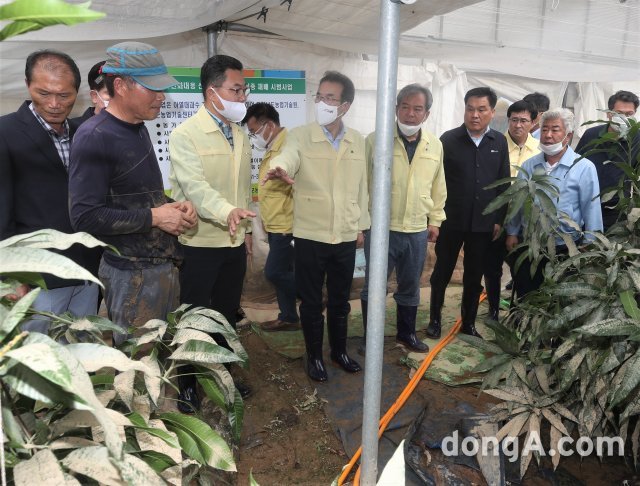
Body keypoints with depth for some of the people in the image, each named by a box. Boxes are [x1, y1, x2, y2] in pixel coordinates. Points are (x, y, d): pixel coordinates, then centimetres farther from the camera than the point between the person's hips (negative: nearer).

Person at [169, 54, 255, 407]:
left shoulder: (240, 136, 10)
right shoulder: (185, 135, -13)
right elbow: (194, 184, -27)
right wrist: (227, 212, -42)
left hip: (235, 243, 6)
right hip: (199, 244, -6)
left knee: (227, 313, 17)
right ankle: (187, 383, 27)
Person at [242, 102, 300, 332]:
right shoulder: (272, 148, 13)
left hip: (286, 226, -10)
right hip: (275, 225, 10)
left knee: (274, 273, -5)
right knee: (281, 272, 13)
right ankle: (289, 318, 24)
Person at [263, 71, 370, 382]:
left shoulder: (357, 141, 5)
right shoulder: (300, 136, -7)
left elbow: (361, 187, 12)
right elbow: (287, 156, -29)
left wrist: (361, 225, 13)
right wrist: (280, 168, -53)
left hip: (346, 236, 3)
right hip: (310, 235, -3)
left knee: (340, 300, 17)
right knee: (312, 301, 9)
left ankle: (339, 350, 36)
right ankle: (314, 356, 28)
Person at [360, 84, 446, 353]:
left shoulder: (435, 145, 4)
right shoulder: (375, 140, -9)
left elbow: (438, 187, 13)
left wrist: (435, 220, 13)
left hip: (418, 230, 4)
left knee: (410, 288, 19)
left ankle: (406, 332, 38)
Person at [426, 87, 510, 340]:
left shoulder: (499, 142, 3)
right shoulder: (449, 139, -5)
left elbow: (504, 183, 6)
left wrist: (499, 219, 3)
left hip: (483, 223, 2)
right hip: (451, 221, -2)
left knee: (474, 277, 12)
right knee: (441, 273, 10)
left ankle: (469, 322, 27)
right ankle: (435, 318, 27)